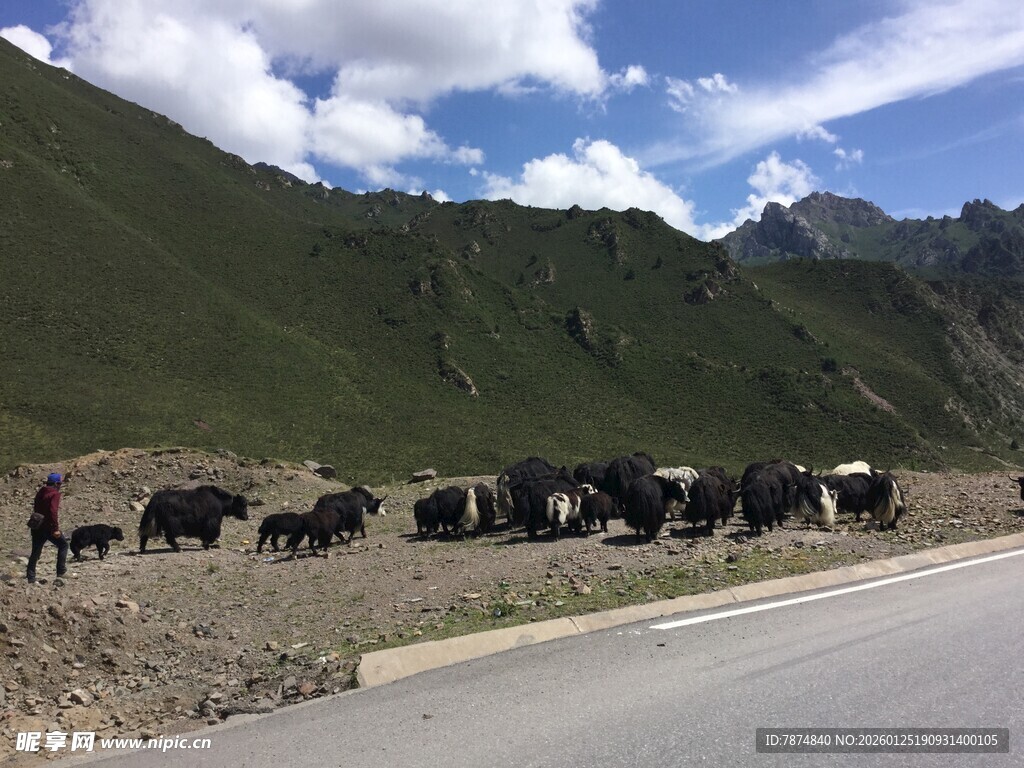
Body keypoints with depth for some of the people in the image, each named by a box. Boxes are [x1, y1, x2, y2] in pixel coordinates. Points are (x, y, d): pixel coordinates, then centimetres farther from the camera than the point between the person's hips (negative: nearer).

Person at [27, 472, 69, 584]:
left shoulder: (40, 492, 13)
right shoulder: (55, 494, -13)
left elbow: (36, 508, 20)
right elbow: (53, 511, -23)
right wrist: (55, 529, -23)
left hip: (36, 526, 7)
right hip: (48, 527, -7)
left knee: (35, 552, 12)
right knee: (63, 545, 11)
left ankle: (30, 578, 13)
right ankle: (61, 571, 9)